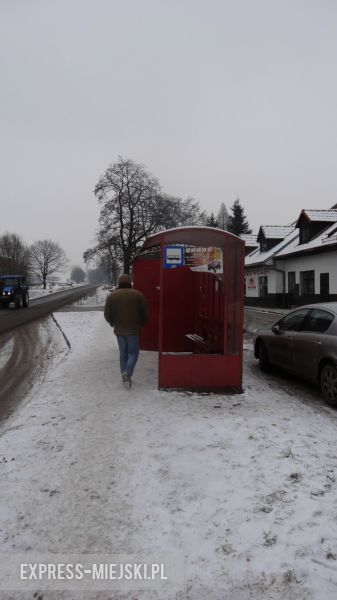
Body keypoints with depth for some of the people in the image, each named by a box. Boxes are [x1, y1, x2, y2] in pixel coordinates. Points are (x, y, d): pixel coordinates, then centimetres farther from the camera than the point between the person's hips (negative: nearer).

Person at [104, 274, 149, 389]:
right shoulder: (138, 295, -6)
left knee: (123, 353, 15)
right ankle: (127, 372, -14)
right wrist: (141, 324, 14)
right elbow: (145, 313, -4)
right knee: (133, 353, 7)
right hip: (133, 330, -2)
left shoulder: (112, 295, -1)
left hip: (119, 330, 3)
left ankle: (125, 376, 15)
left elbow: (107, 314, 1)